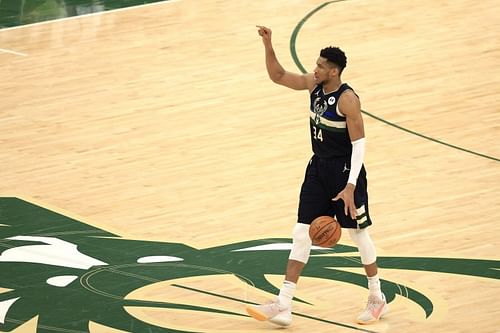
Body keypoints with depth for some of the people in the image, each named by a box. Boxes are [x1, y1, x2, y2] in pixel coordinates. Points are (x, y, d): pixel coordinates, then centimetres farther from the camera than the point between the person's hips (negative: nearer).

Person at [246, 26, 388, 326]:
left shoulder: (348, 100, -22)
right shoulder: (314, 84, 0)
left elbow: (359, 144, -22)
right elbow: (278, 75, 7)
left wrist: (350, 186, -27)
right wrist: (268, 45, -9)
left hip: (345, 170, -7)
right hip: (318, 168, 7)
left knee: (359, 234, 6)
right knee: (302, 234, 2)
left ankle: (377, 299, 25)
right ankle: (283, 305, 0)